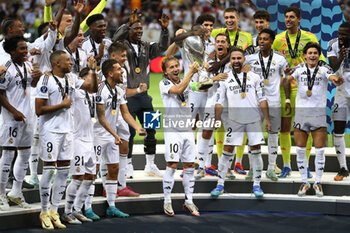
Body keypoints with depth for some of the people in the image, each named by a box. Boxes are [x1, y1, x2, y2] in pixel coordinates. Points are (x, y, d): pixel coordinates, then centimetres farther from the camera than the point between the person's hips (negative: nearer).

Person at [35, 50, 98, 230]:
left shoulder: (71, 78, 9)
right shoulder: (46, 80, -12)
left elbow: (92, 88, 16)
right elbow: (39, 110, -16)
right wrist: (62, 105, -12)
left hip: (67, 130, 7)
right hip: (50, 131, -7)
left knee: (64, 171, 7)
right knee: (49, 170, -4)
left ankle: (54, 211, 15)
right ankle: (44, 212, 7)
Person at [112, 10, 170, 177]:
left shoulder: (146, 48, 13)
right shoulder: (123, 46, -3)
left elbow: (162, 47, 3)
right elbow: (116, 38, -23)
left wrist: (164, 29, -10)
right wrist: (129, 23, -35)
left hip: (143, 95, 6)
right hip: (127, 96, -6)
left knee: (151, 130, 8)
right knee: (129, 132, -2)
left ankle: (150, 165, 18)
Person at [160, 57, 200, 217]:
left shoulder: (185, 82, 13)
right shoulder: (164, 84, -3)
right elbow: (178, 90, -21)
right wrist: (191, 72, -19)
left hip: (187, 129, 5)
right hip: (172, 129, -5)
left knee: (190, 165, 5)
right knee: (172, 165, -9)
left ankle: (189, 201, 13)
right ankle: (167, 202, -1)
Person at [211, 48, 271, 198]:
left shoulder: (254, 77, 4)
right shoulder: (225, 78, 5)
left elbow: (262, 99, 5)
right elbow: (219, 101, 5)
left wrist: (267, 119, 1)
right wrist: (217, 119, -2)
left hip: (254, 120, 0)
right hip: (234, 120, 0)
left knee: (256, 151, 1)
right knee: (227, 151, -2)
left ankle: (256, 185, 11)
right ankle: (220, 185, 6)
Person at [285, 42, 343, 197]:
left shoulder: (324, 69, -4)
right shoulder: (299, 68, 2)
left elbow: (332, 77, -22)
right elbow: (287, 81, -5)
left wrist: (336, 80, -43)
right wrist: (287, 100, -19)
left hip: (319, 113, -1)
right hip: (300, 113, 1)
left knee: (319, 150, 0)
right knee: (300, 150, 4)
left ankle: (318, 183, 12)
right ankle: (304, 182, 16)